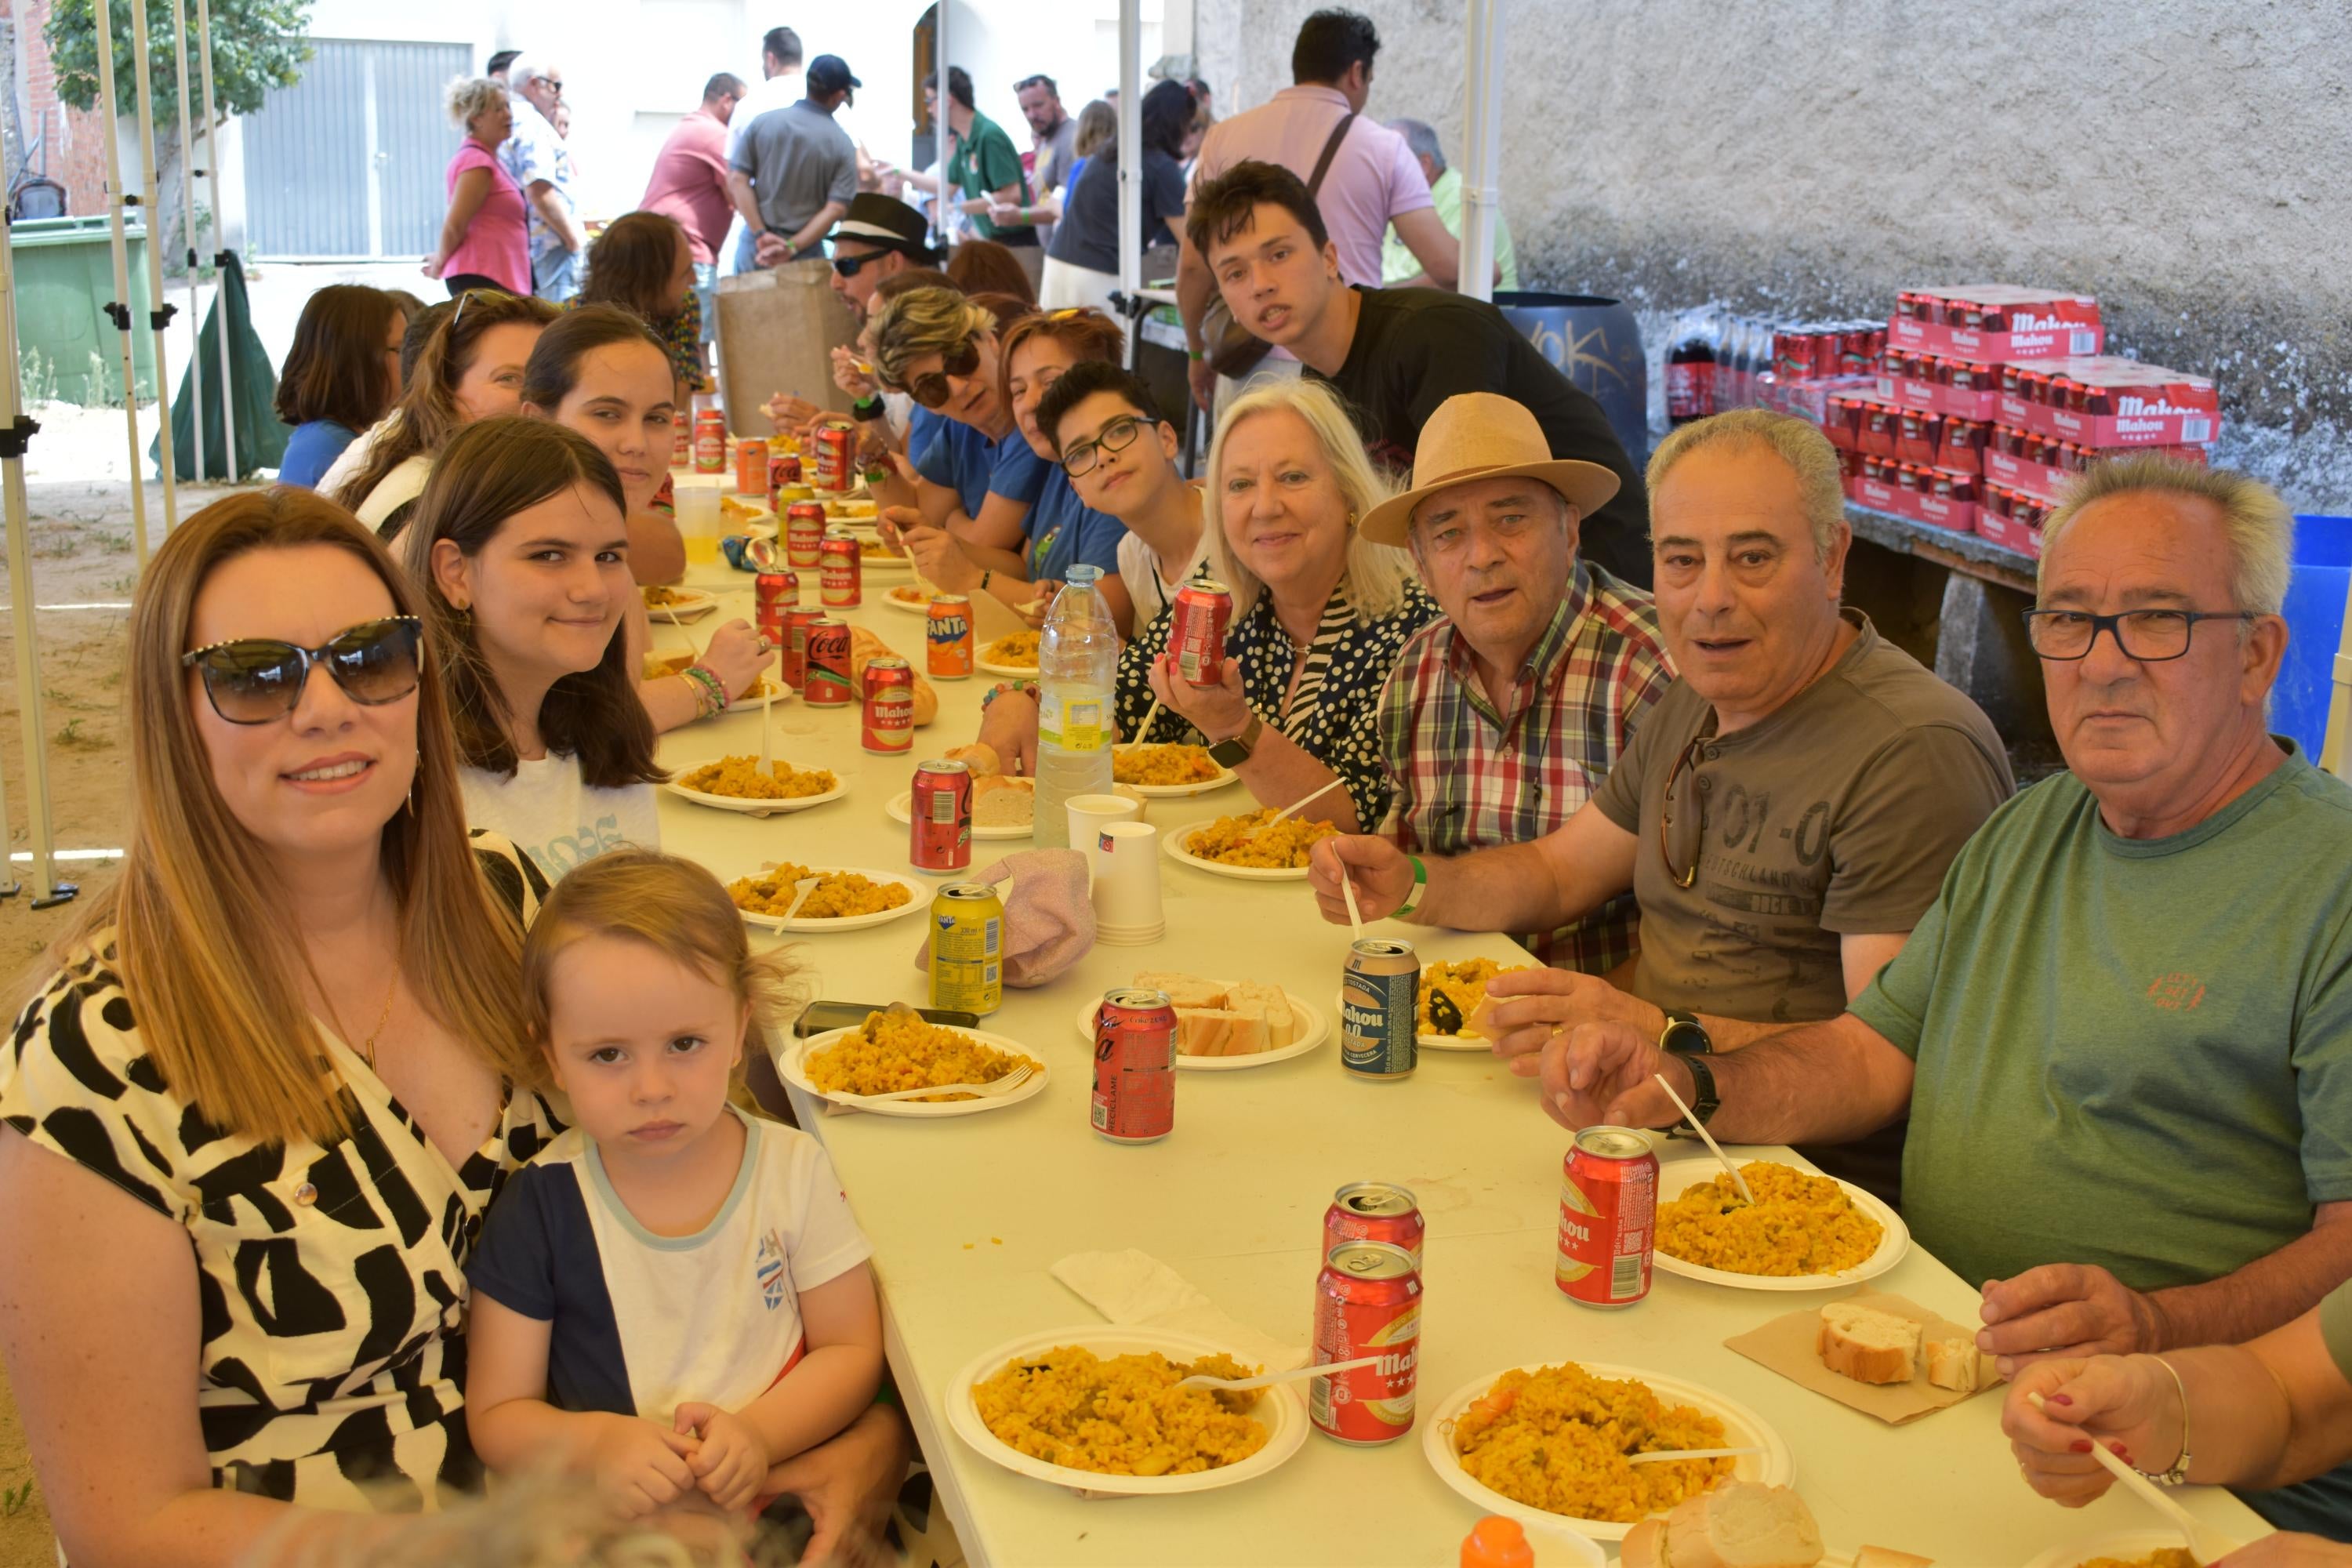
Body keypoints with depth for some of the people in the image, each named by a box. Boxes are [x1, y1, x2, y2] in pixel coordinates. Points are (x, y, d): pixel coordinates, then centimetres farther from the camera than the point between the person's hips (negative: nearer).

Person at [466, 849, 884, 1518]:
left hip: (789, 1496, 1)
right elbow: (497, 1413, 1)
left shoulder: (794, 1170, -1)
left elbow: (853, 1351, 3)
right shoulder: (541, 1206, -5)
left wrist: (758, 1433, -14)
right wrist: (593, 1444, -19)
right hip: (616, 1527, 0)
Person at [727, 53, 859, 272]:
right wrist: (793, 247, -13)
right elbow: (836, 209, -12)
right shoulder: (842, 144, -5)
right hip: (806, 254, -2)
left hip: (753, 247, 2)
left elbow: (737, 180, -5)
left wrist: (761, 235, -7)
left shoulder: (763, 122, 1)